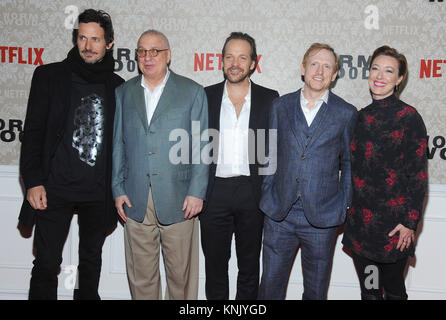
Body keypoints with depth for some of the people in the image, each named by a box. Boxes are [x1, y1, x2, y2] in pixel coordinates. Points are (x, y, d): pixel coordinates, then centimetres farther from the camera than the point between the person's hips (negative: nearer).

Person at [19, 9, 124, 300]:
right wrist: (33, 182, -8)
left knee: (92, 259, 15)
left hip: (99, 193, 2)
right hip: (55, 189, -2)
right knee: (47, 263, 1)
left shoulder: (117, 87, 6)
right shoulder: (49, 76, 1)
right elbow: (33, 132, -1)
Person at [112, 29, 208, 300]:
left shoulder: (193, 92, 3)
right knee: (141, 276, 11)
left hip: (177, 201, -2)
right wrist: (119, 190, 5)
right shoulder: (124, 93, 12)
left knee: (181, 275, 6)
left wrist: (197, 192, -8)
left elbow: (201, 146, 0)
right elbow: (118, 144, 12)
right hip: (136, 202, 3)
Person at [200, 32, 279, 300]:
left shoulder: (270, 99, 3)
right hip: (214, 190, 1)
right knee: (215, 263, 12)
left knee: (249, 266, 13)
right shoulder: (205, 97, 4)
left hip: (253, 193, 0)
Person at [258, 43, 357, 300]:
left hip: (322, 218, -1)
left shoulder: (347, 113, 0)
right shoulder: (280, 106, 6)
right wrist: (268, 196, 6)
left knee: (316, 290, 14)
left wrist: (344, 206, 1)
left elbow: (348, 164, 6)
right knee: (271, 284, 10)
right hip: (279, 213, 2)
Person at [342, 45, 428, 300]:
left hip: (394, 224, -5)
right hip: (360, 221, 5)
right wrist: (347, 208, 13)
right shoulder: (361, 116, 9)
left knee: (394, 290, 11)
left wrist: (410, 222, -12)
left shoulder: (409, 117, -8)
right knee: (368, 292, 16)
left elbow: (419, 175, -9)